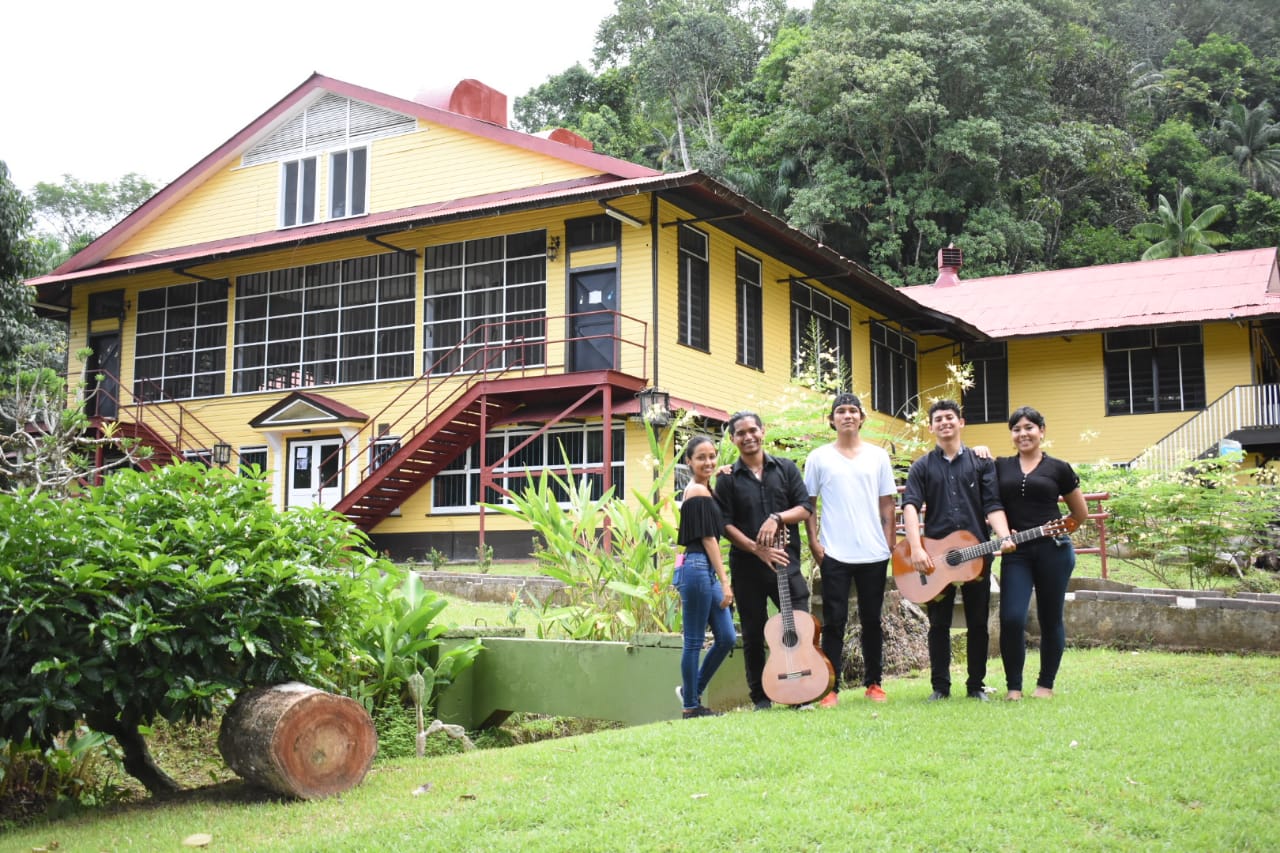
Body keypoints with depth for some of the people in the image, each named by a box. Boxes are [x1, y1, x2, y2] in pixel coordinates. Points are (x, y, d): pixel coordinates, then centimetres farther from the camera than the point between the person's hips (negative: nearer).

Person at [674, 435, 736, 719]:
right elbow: (707, 538, -13)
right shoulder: (699, 491, -11)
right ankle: (691, 706, 8)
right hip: (698, 568, -10)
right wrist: (725, 582, -13)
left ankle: (691, 690, 22)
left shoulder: (699, 489, 16)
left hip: (706, 572, 10)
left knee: (726, 638, 11)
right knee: (694, 642, -1)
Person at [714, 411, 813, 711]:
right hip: (746, 567, -1)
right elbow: (725, 525, -4)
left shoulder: (785, 468, 9)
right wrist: (757, 549, -14)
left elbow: (805, 507, 3)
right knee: (753, 635, 6)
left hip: (786, 562, 1)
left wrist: (777, 518, -14)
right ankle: (760, 697, 17)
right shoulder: (727, 479, 3)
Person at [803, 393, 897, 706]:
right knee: (834, 621, -1)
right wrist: (813, 541, -4)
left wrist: (890, 541, 1)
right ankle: (830, 687, 4)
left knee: (871, 620, 9)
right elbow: (808, 503, 5)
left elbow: (887, 503, 8)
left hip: (874, 553, 2)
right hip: (834, 554, -2)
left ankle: (873, 683, 20)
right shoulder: (819, 458, 3)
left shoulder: (878, 456, 8)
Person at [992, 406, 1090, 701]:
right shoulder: (1000, 467, 9)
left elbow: (1081, 514, 14)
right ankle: (1014, 686, 5)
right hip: (1016, 553, 1)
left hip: (1053, 551, -1)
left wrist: (1054, 532, 11)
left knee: (1050, 619, 7)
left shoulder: (1058, 468, 5)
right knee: (1011, 619, -10)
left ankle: (1046, 684, 21)